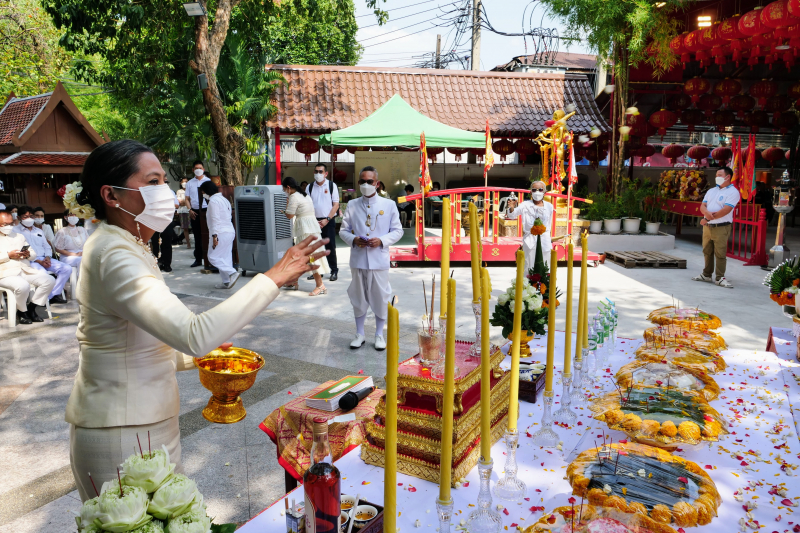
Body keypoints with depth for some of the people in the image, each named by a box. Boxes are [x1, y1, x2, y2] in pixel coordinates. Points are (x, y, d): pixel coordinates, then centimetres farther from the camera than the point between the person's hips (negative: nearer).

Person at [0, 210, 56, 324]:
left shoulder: (20, 236, 25)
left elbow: (34, 255, 19)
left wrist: (28, 254, -5)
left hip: (25, 270, 6)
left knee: (49, 280, -16)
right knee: (23, 285, -35)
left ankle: (31, 308, -4)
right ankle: (21, 312, -8)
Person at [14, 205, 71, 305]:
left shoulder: (39, 231, 27)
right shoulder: (15, 231, 5)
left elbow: (47, 247, 23)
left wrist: (47, 257, -2)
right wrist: (38, 261, -16)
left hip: (44, 259, 6)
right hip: (30, 261, -6)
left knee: (67, 268, -16)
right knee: (42, 272, -38)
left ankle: (53, 295, -12)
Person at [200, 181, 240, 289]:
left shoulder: (213, 201, -11)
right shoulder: (224, 199, 19)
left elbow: (215, 220, -18)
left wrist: (214, 236, -20)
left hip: (221, 233, -10)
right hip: (230, 232, 10)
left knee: (213, 257, -4)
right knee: (225, 258, 10)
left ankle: (232, 273, -15)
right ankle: (227, 282, 11)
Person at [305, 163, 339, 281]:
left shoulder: (332, 186, 1)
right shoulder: (309, 187, 8)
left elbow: (336, 205, -2)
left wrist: (327, 220, -10)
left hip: (328, 221, -3)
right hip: (314, 221, 3)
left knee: (330, 246, -2)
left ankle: (334, 271, 8)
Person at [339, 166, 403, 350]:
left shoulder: (389, 205, -1)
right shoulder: (352, 205, 3)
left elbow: (397, 231, 1)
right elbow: (343, 230, 6)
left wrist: (381, 241, -15)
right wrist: (353, 240, -14)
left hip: (379, 259, -1)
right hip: (358, 258, 2)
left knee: (380, 297, 6)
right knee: (359, 296, 12)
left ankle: (379, 334, 23)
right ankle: (360, 334, 27)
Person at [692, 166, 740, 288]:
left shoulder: (733, 192, -7)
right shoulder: (711, 191, 15)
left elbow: (725, 210, -17)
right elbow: (702, 206, 7)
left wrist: (708, 219, -15)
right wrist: (707, 213, -17)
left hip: (721, 227, -7)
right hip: (707, 226, 7)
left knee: (720, 253, -5)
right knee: (707, 252, 12)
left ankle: (719, 278, 0)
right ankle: (706, 275, 21)